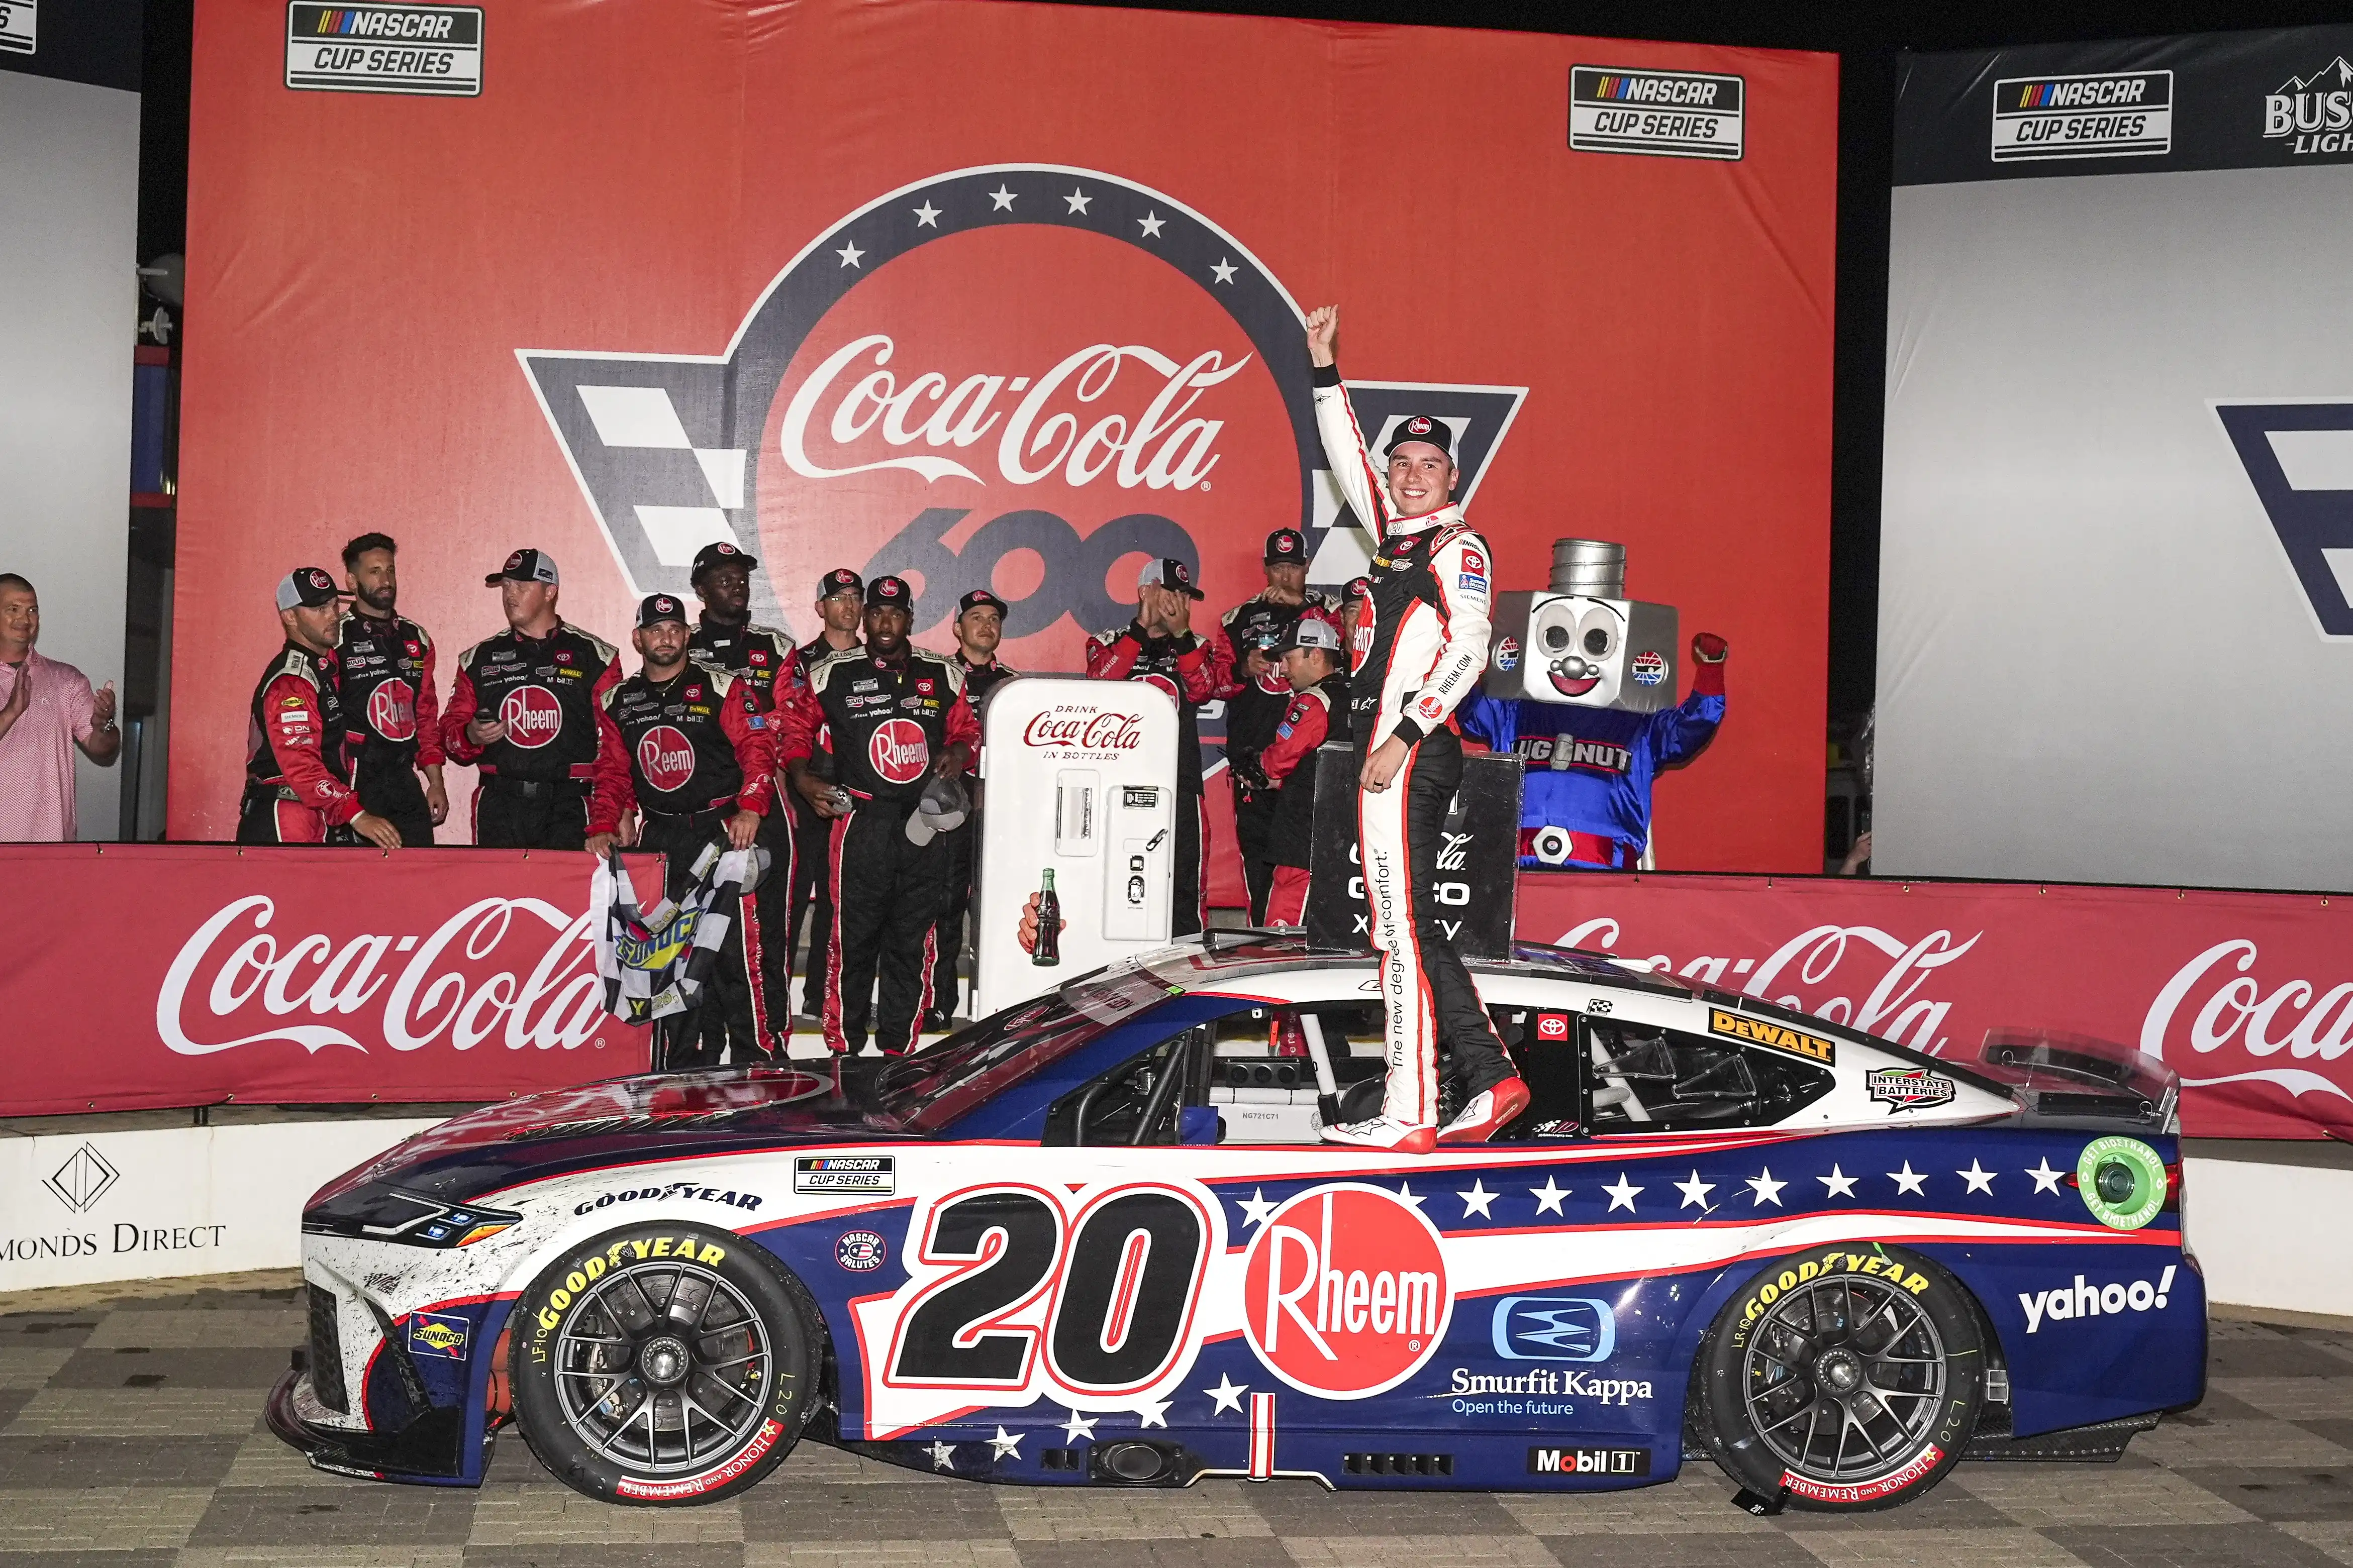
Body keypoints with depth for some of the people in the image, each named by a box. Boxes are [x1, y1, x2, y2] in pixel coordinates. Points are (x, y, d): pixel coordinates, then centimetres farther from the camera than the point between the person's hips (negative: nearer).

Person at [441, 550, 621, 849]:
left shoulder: (592, 655, 6)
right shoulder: (479, 658, 16)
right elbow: (450, 731, 18)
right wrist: (471, 735, -6)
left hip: (568, 808, -3)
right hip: (498, 808, 3)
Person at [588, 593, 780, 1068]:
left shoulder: (721, 688, 0)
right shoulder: (618, 702, 14)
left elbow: (758, 748, -5)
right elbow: (612, 772, 16)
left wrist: (750, 807, -18)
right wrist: (603, 826, 2)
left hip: (722, 829, -5)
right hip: (660, 837, 5)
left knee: (735, 944, -10)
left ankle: (753, 1058, -5)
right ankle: (691, 1061, 11)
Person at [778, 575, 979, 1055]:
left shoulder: (943, 676, 11)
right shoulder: (833, 674, 5)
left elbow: (966, 730, 21)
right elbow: (795, 727, 11)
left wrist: (958, 754, -1)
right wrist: (802, 778, -4)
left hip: (925, 824, 3)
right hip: (861, 823, -2)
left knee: (912, 943, 6)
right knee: (853, 939, -3)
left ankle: (898, 1052, 14)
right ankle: (844, 1050, 5)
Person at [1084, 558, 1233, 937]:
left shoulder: (1196, 647, 15)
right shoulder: (1110, 642, 10)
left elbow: (1203, 690, -4)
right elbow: (1100, 680, -11)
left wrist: (1181, 635, -9)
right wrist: (1142, 627, -11)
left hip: (1179, 781, 1)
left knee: (1184, 879, -3)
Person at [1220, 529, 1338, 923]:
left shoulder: (1326, 610, 9)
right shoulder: (1241, 618, 15)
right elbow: (1218, 683, 15)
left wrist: (1301, 604, -18)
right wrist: (1245, 670, -5)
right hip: (1252, 752, 3)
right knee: (1256, 843, 3)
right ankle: (1262, 929, 10)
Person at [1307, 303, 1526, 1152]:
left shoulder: (1459, 547, -6)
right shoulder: (1395, 535, 17)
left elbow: (1468, 649, -16)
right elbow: (1350, 460, 28)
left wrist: (1404, 734, -21)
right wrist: (1323, 368, 26)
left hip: (1409, 754, -9)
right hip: (1391, 755, 9)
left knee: (1402, 931, -9)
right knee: (1412, 927, 10)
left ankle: (1410, 1114, -8)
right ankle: (1490, 1081, 15)